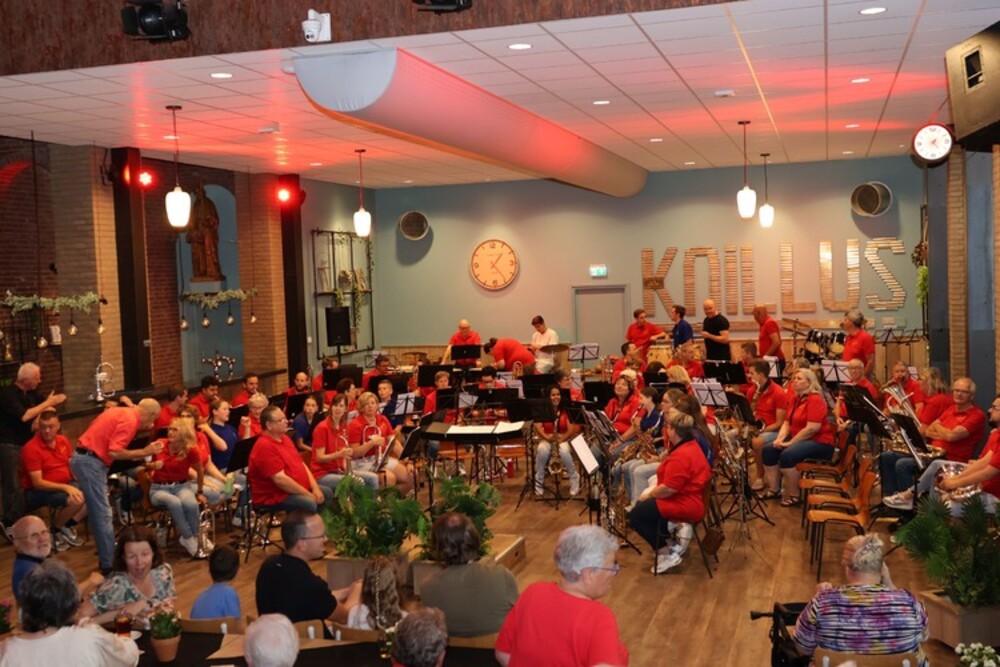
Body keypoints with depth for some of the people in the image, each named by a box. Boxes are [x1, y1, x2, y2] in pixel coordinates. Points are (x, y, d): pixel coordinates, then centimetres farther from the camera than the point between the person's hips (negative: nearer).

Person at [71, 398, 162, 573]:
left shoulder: (123, 412, 15)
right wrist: (144, 452, -13)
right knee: (103, 515, -6)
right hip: (90, 462, -10)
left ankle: (106, 556, 27)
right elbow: (114, 452, -23)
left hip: (84, 459, 10)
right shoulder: (130, 420, -14)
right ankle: (109, 564, -2)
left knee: (98, 513, 18)